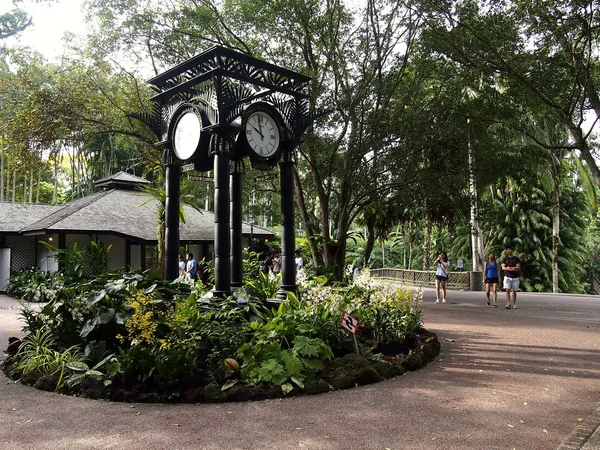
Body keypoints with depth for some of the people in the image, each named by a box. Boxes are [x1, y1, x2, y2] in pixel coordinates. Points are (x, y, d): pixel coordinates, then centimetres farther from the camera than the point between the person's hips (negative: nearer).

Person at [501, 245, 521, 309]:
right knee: (507, 290, -11)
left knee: (514, 291, 6)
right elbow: (503, 267, -4)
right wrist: (513, 268, -16)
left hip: (515, 277, -1)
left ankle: (514, 304, 14)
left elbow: (518, 268, -9)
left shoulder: (516, 259, 1)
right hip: (507, 277, 1)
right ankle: (508, 303, -16)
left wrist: (508, 268, -17)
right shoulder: (505, 259, 7)